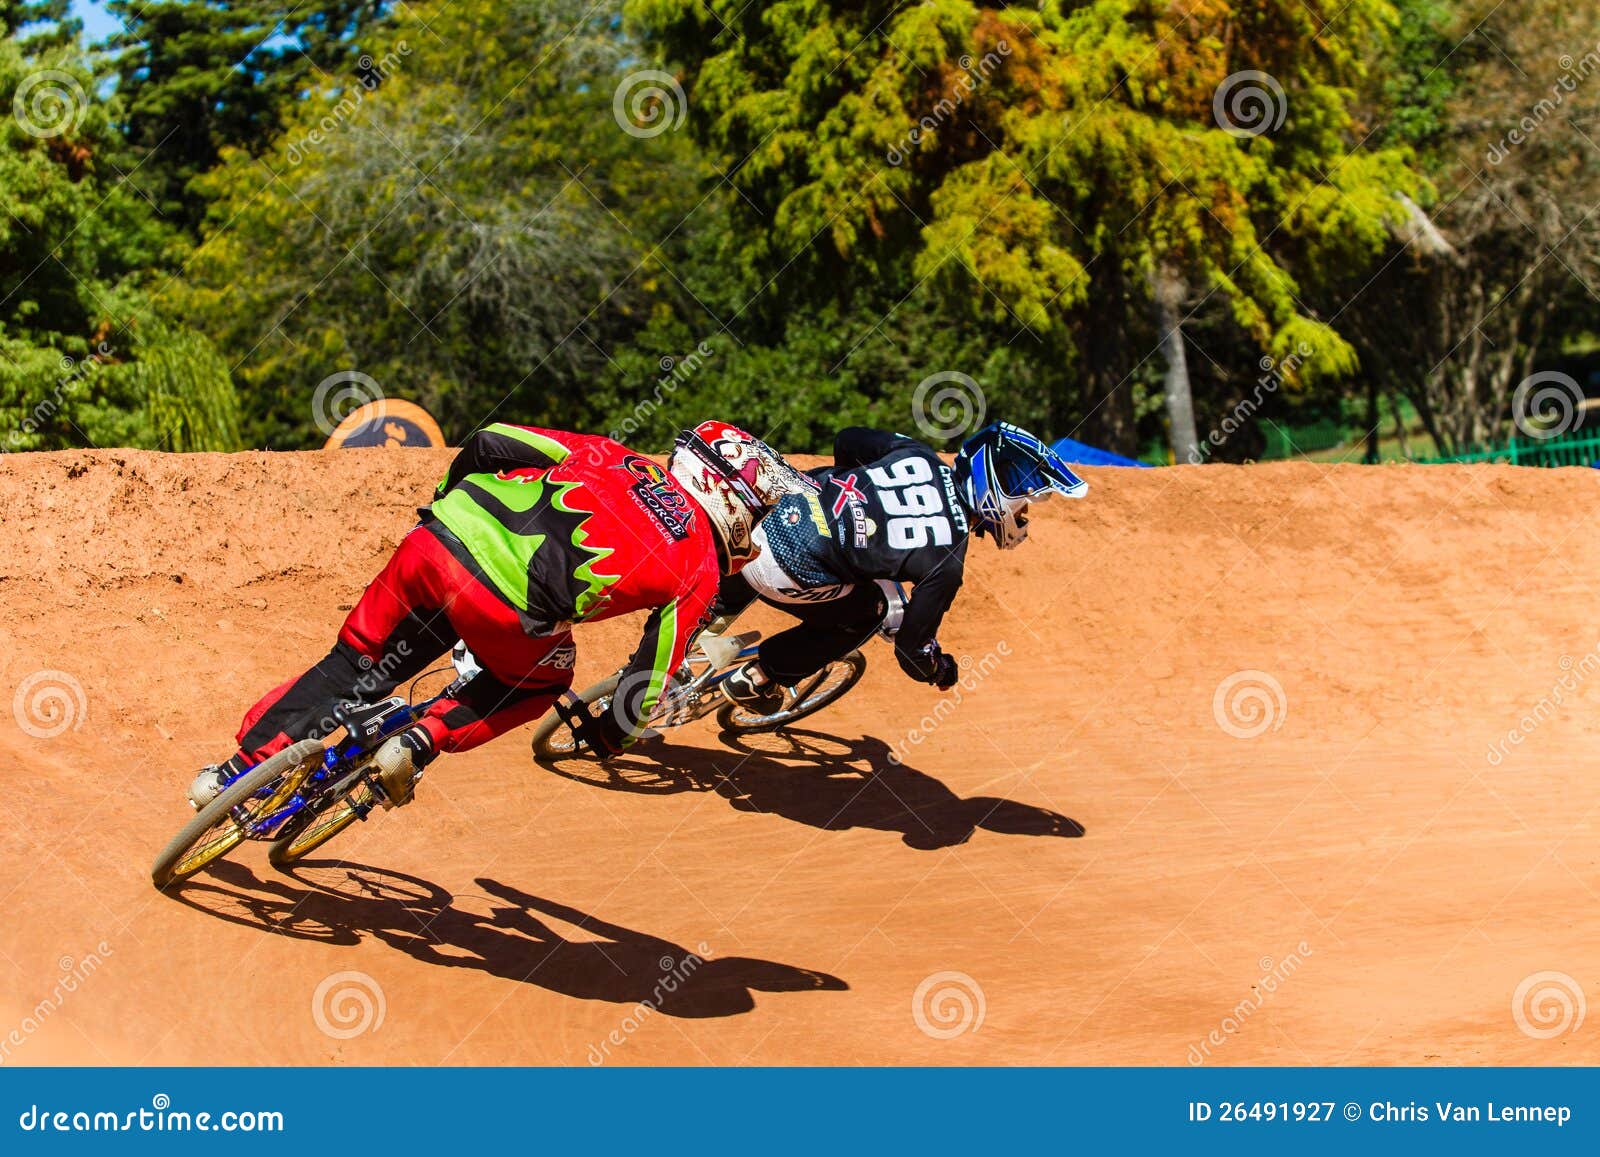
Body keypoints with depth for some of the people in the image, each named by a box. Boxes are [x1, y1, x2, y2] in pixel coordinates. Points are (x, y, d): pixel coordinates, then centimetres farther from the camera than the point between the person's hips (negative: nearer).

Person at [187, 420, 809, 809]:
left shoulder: (613, 456, 25)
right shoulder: (699, 570, 14)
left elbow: (490, 442, 21)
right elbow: (650, 682, 16)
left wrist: (447, 502, 38)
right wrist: (607, 737, 35)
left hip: (437, 541, 4)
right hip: (506, 611, -4)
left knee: (353, 665, 25)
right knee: (539, 683, 29)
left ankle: (238, 769, 26)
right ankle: (420, 742, 10)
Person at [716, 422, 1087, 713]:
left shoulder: (917, 456, 2)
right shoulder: (944, 558, -12)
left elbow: (847, 440, 15)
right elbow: (913, 648, -5)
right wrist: (941, 670, 18)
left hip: (774, 511, 6)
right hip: (789, 571, -6)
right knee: (866, 612, 22)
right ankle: (758, 678, 22)